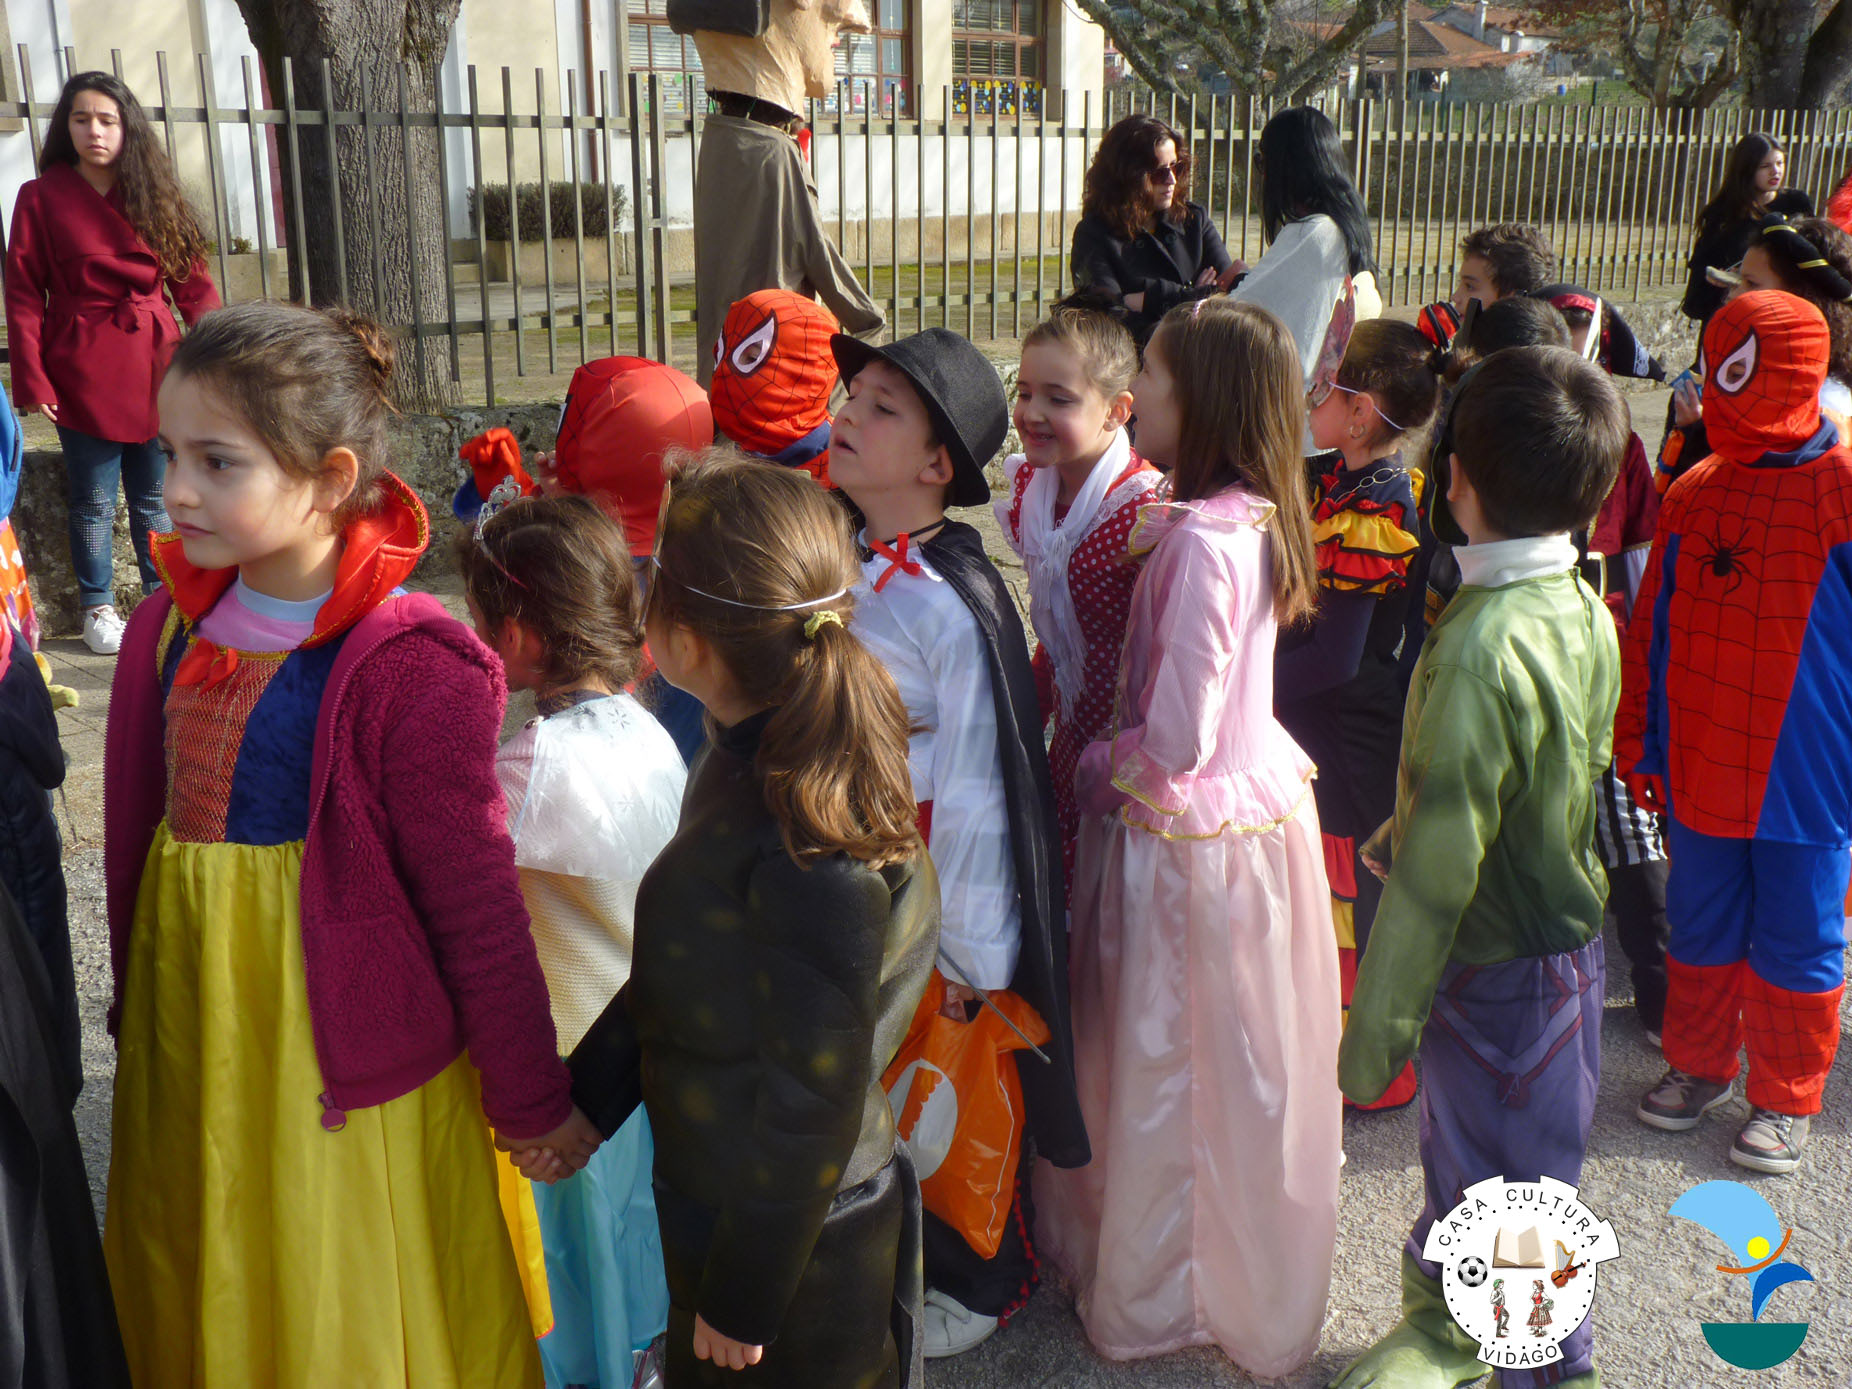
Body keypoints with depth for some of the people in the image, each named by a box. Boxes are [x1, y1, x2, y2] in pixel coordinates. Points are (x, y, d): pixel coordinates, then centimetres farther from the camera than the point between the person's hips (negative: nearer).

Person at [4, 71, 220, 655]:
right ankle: (98, 608, 20)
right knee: (94, 502, 5)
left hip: (154, 365, 2)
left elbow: (192, 282, 5)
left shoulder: (154, 194, 7)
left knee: (154, 496, 11)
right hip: (84, 372, -2)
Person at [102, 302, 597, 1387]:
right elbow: (137, 828, 10)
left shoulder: (407, 668, -22)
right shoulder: (171, 627, -2)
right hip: (191, 1036, 6)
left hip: (346, 1050, -6)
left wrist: (531, 1103, -8)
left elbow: (479, 905, -16)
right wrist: (135, 998, 18)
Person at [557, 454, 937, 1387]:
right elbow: (670, 979, 7)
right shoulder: (737, 771, -4)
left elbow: (813, 1106, -25)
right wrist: (581, 1100, 8)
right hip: (712, 1202, 8)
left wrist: (742, 1301, -16)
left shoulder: (811, 855, -32)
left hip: (798, 1255, -8)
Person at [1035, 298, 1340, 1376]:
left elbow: (1177, 737, -27)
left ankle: (1158, 1298, 32)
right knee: (1249, 1069, 22)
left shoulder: (1200, 541, -26)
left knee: (1173, 1074, 11)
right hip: (1262, 805, 8)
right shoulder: (1253, 518, 1)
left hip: (1187, 834, -8)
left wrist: (1095, 761, -9)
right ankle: (1255, 1284, 42)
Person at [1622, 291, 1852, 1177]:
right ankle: (1699, 1067, 35)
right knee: (1701, 933, 16)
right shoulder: (1695, 491, 4)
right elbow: (1653, 627, 10)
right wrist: (1639, 739, 10)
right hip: (1700, 771, 4)